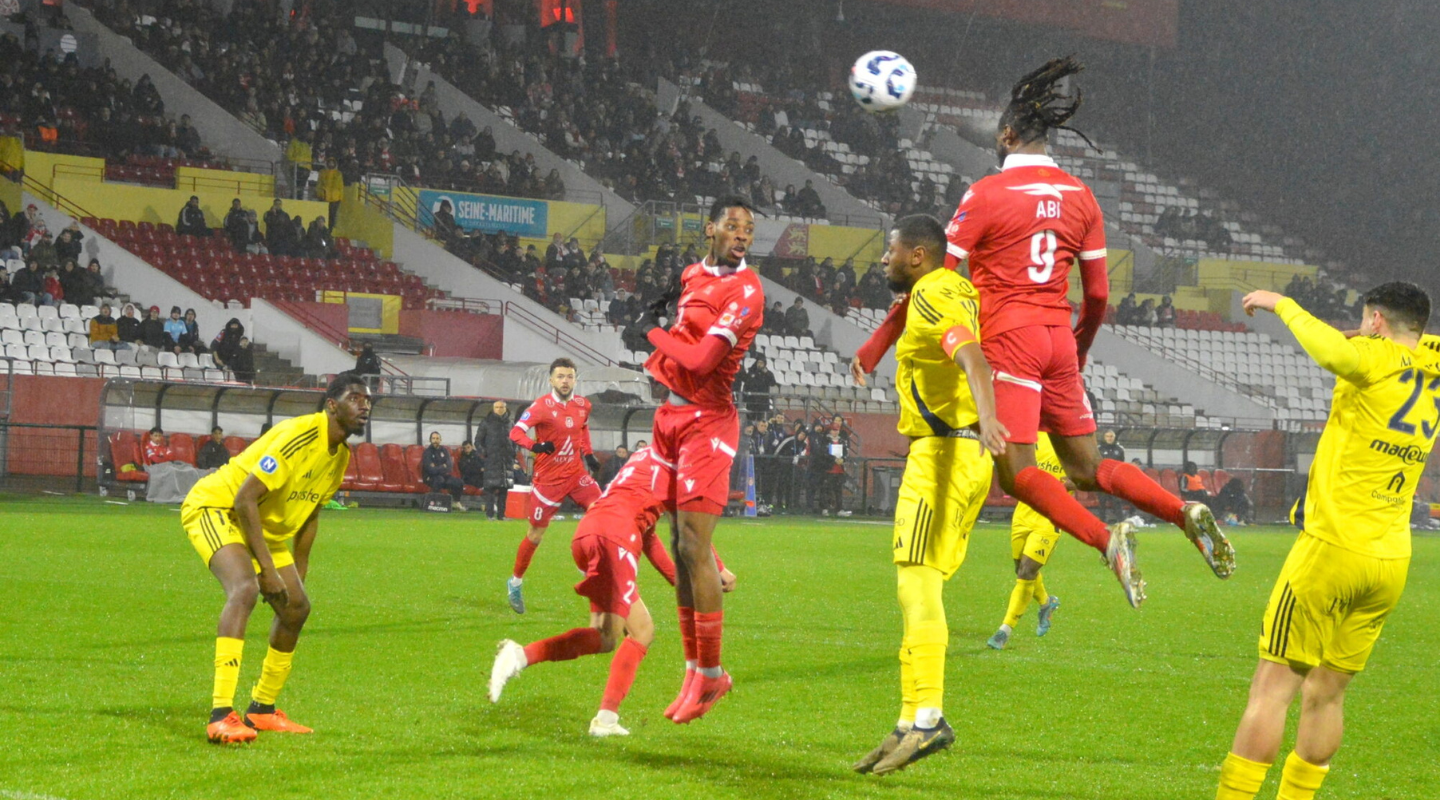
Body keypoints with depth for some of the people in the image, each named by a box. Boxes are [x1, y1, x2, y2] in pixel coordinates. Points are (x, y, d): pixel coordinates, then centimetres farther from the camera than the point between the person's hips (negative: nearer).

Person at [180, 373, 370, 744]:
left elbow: (309, 512, 17)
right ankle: (221, 715, -40)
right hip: (214, 508, -10)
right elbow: (244, 499, -29)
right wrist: (267, 567, -27)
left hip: (265, 526, 10)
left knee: (297, 606, 11)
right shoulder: (301, 435, -27)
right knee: (245, 589, -33)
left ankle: (262, 709, 27)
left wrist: (298, 572, 13)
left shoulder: (341, 455, 3)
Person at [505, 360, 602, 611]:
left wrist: (588, 454, 13)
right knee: (536, 535, 4)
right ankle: (515, 583, 22)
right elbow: (516, 432, -21)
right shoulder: (542, 406, -13)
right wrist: (535, 446, -37)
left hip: (576, 473, 5)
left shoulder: (583, 405, 4)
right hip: (549, 478, -5)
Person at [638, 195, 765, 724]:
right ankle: (694, 671, 17)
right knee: (681, 550, 10)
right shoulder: (692, 275, 12)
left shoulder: (745, 290, -13)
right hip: (672, 416, 8)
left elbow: (702, 360, -20)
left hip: (706, 421, -8)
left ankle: (710, 674, 0)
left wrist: (655, 333, -7)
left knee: (694, 548, -10)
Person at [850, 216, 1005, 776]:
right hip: (965, 456, 10)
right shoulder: (956, 291, 19)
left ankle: (926, 717, -22)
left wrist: (986, 416, -44)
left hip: (942, 452, -10)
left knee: (918, 581, -15)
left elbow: (972, 357, -28)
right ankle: (913, 723, 10)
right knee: (919, 588, 10)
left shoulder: (932, 296, -10)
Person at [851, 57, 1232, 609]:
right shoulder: (1079, 196, 10)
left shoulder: (988, 193, -6)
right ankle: (1185, 513, -7)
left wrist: (878, 343, 1)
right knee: (1087, 469, 13)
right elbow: (1098, 295, 11)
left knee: (1017, 471, -8)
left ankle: (1106, 539, -29)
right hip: (1059, 341, 6)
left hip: (1008, 337, -6)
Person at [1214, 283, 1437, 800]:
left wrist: (1284, 305, -17)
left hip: (1332, 545, -7)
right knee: (1327, 693, 14)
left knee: (1273, 687, -4)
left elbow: (1336, 354, -31)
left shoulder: (1379, 360, -9)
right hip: (1392, 561, 7)